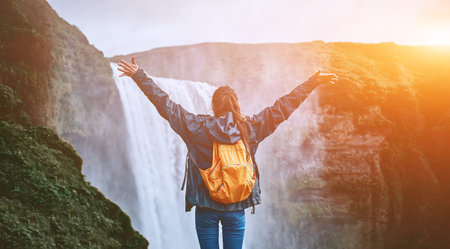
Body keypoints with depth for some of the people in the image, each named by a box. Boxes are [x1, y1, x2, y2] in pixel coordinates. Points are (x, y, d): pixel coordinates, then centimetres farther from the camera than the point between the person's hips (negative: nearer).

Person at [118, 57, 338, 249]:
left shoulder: (197, 127, -8)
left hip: (206, 209, -1)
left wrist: (138, 76, 4)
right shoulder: (250, 129, -5)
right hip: (236, 209, 1)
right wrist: (314, 81, 9)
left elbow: (165, 104, -4)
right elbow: (284, 105, 1)